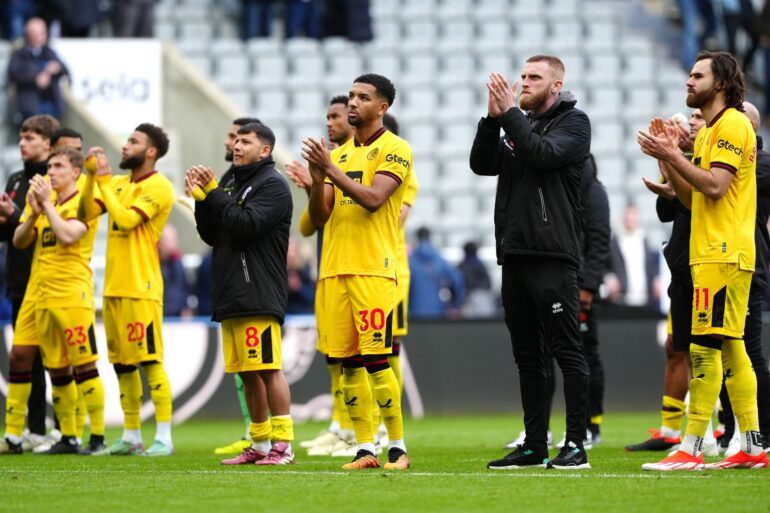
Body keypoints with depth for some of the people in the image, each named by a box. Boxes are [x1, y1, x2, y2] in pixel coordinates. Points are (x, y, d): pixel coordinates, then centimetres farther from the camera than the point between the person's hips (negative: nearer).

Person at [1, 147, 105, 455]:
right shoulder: (43, 200, 16)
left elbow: (67, 236, -21)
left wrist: (47, 203, -14)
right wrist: (35, 213, -6)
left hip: (71, 293, -8)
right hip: (38, 291, 8)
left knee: (83, 364, -7)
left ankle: (98, 438, -5)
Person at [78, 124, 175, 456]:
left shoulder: (158, 187, -9)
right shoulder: (118, 184, 15)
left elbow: (125, 220, -20)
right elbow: (85, 213, 7)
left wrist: (104, 180, -13)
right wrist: (92, 177, -4)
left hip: (141, 288, -8)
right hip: (113, 286, 8)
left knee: (150, 361, -9)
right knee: (122, 363, 10)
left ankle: (164, 437, -8)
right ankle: (131, 436, 17)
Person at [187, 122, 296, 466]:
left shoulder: (272, 185, -5)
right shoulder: (238, 185, 21)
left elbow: (246, 224, -19)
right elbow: (211, 235, 19)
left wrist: (214, 193, -11)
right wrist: (202, 198, 5)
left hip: (258, 295, -9)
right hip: (231, 296, 9)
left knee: (267, 369, -11)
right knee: (247, 372, 10)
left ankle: (282, 444, -11)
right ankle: (260, 444, 15)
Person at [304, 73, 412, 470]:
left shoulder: (394, 150, -2)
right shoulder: (339, 154, 18)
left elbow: (373, 199, -16)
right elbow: (319, 218, 13)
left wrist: (330, 170, -18)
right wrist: (316, 179, -4)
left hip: (373, 269, -7)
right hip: (334, 269, 7)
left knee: (375, 359, -10)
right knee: (348, 362, 4)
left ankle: (398, 448, -2)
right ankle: (365, 449, 8)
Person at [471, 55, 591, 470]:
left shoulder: (573, 122, 0)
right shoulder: (519, 125, 21)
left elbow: (544, 154, -17)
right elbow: (481, 164, 9)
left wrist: (510, 113, -13)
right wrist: (493, 117, -3)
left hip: (552, 256, -8)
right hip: (515, 256, 8)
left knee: (566, 350, -8)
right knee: (527, 355, 9)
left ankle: (576, 445, -9)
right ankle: (534, 446, 13)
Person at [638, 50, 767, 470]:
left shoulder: (732, 125, -10)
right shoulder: (708, 131, 21)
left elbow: (715, 186, -20)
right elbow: (691, 198, 19)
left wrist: (672, 156, -16)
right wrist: (668, 157, 8)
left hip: (723, 254, -10)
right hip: (710, 252, 10)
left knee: (705, 347, -12)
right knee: (731, 349, 10)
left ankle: (690, 450, -15)